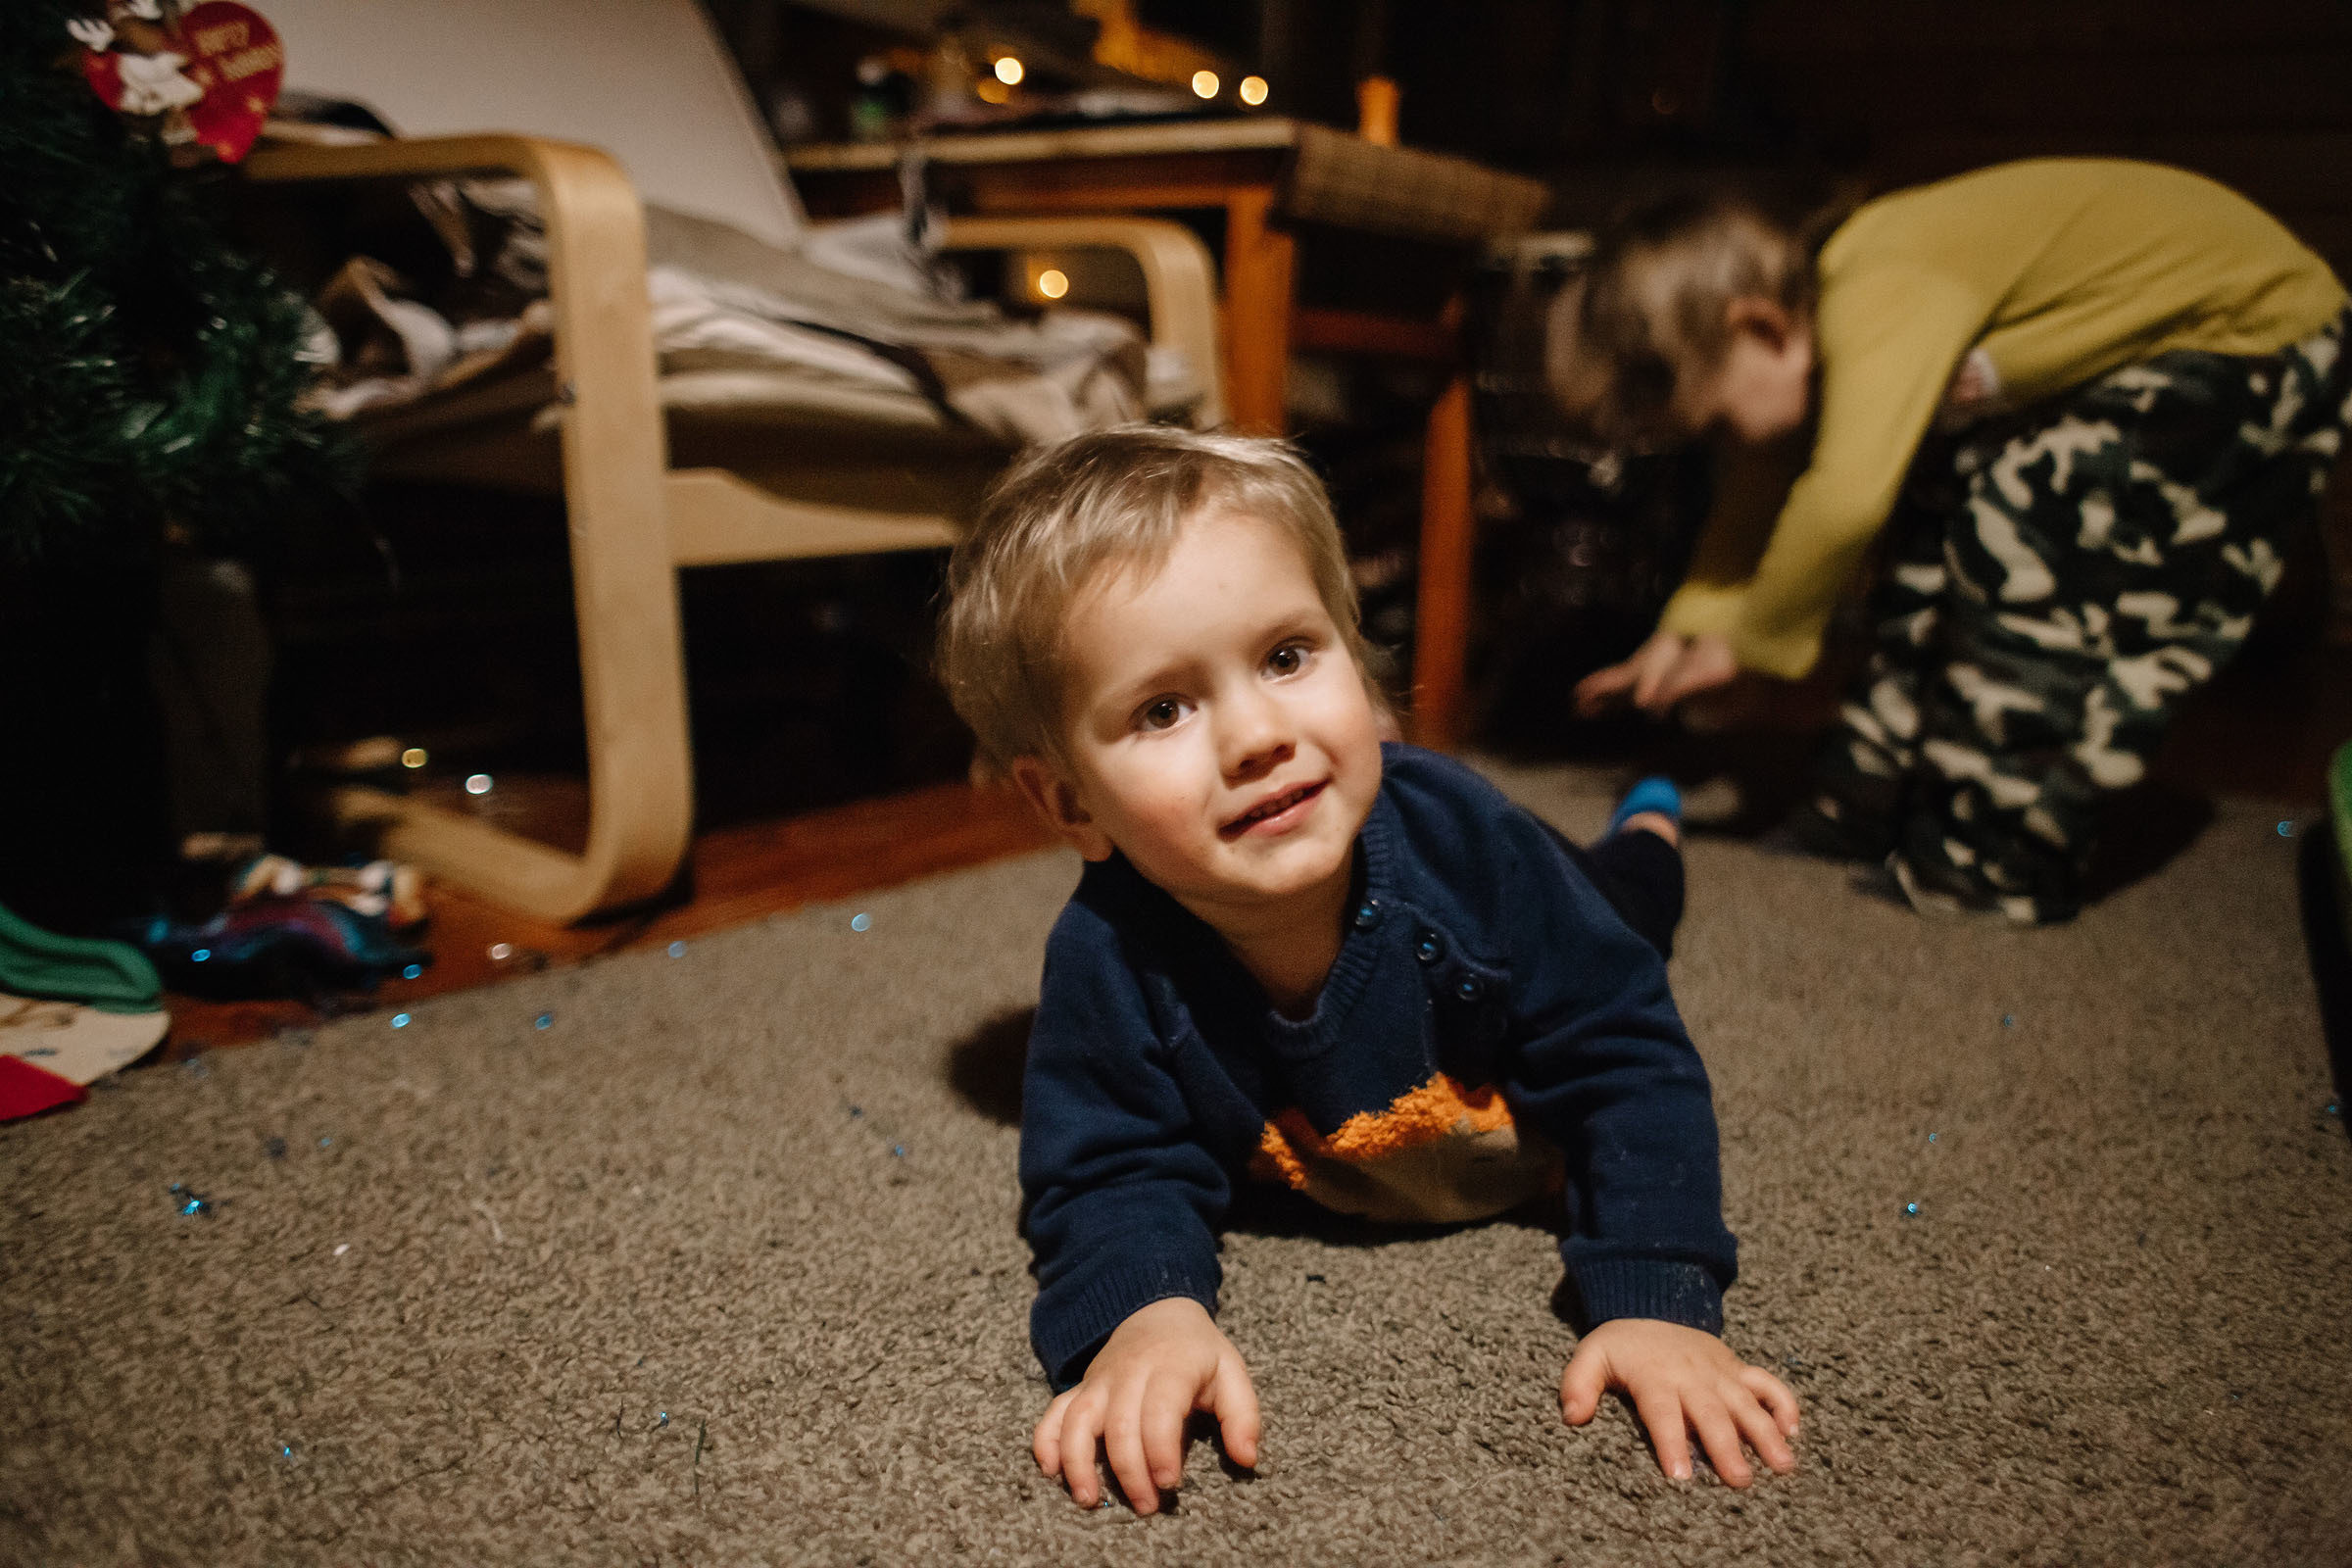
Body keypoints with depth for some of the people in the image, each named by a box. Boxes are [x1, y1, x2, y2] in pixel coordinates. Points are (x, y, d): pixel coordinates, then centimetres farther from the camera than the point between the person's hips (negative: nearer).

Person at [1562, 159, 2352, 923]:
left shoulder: (1883, 298, -36)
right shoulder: (1820, 322, -4)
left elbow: (1845, 497, -47)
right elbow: (1760, 490, 5)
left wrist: (1746, 644, -32)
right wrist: (1685, 629, -4)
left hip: (2256, 331, -9)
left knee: (2023, 536, -20)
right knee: (1936, 509, 3)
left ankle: (2001, 857, -9)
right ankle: (1883, 804, 10)